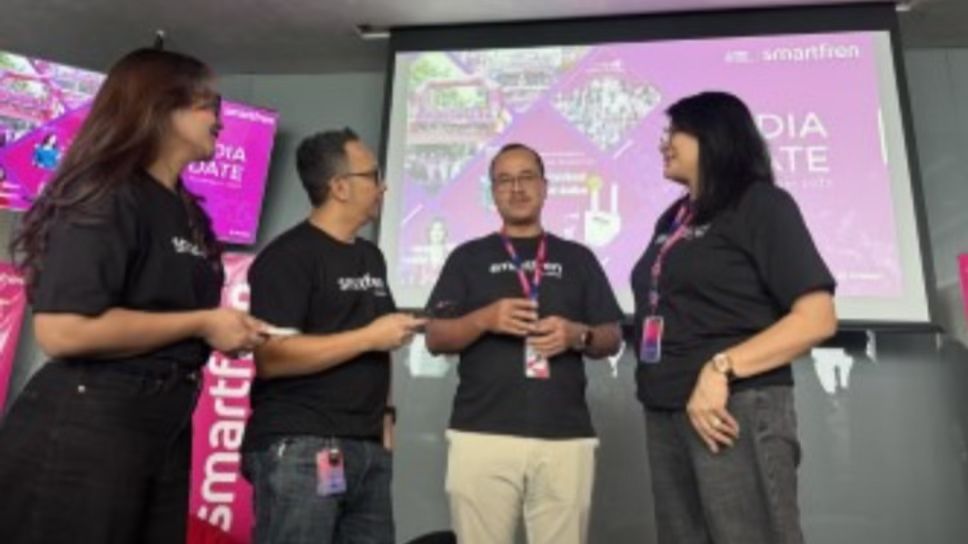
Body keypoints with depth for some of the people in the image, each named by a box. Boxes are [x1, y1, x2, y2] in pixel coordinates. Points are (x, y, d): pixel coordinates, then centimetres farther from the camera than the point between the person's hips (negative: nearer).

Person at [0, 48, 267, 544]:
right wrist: (202, 324, -18)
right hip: (86, 428, -8)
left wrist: (228, 331, 6)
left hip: (165, 429, 9)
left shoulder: (186, 212, 13)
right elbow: (63, 330, -25)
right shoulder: (108, 197, -14)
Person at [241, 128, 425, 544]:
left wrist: (384, 413, 12)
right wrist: (370, 337, -15)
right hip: (300, 447, -7)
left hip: (368, 448, 7)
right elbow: (271, 358, -18)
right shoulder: (288, 255, -8)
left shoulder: (371, 257, 16)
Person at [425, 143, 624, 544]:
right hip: (482, 434, -1)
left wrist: (578, 335, -8)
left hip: (566, 437, 1)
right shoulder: (468, 257, 12)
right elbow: (436, 339, 6)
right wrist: (485, 319, -12)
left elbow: (611, 339, 13)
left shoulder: (578, 258, 15)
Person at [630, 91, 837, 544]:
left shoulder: (759, 204, -2)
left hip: (737, 409, -6)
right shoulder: (672, 219, 17)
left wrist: (720, 369, -19)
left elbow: (817, 318, -11)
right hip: (665, 413, 7)